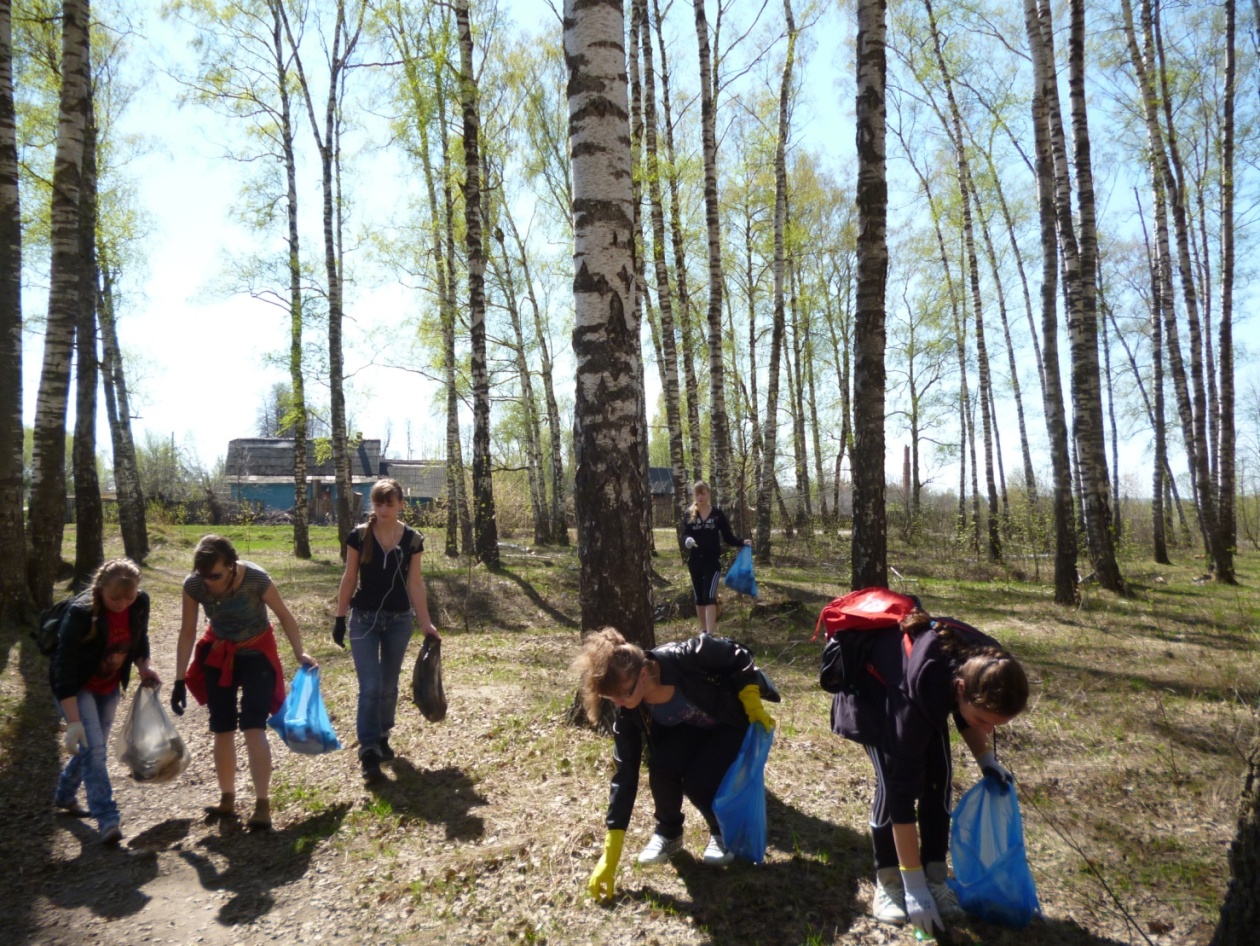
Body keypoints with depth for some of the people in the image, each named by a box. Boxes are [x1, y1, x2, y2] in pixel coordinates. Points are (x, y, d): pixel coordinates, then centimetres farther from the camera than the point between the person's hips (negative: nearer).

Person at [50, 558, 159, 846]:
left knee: (96, 748, 17)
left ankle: (64, 796, 42)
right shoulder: (81, 612, -32)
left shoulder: (140, 604, -16)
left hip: (110, 687, 6)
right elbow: (65, 669, -30)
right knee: (93, 749, -16)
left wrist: (144, 666, -13)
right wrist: (73, 721, -32)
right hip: (76, 689, -6)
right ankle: (108, 820, -13)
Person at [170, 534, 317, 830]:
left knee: (253, 727, -13)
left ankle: (263, 804, -8)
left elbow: (284, 616, -14)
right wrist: (180, 680, -6)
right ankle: (227, 799, 23)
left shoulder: (257, 579, -29)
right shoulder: (193, 586, -21)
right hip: (218, 654, 3)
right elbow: (187, 633, -9)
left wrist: (299, 654, -13)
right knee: (222, 730, 8)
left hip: (256, 653, -3)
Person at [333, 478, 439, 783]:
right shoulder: (359, 536, -7)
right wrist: (340, 618, 0)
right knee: (370, 686, -8)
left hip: (399, 620, 2)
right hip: (364, 618, -2)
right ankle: (369, 751, -2)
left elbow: (415, 583, -1)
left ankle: (382, 737, 31)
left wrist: (425, 622, -3)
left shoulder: (412, 539, -5)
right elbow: (349, 579, -1)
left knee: (389, 685, 13)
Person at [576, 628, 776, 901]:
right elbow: (625, 773, -21)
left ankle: (724, 832, 7)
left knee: (698, 780, -26)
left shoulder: (686, 657, -40)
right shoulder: (627, 712, -25)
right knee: (662, 766, -27)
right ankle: (668, 833, 3)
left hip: (731, 723, -3)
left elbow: (739, 657, -19)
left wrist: (753, 706, -22)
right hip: (687, 730, 3)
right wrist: (610, 857, -22)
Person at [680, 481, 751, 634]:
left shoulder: (718, 514, -1)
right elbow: (684, 536, -5)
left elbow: (728, 537, 1)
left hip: (713, 561, -3)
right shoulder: (689, 515, 1)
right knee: (699, 598, 13)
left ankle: (710, 634, -19)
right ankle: (704, 630, 28)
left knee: (709, 596, -15)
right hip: (695, 561, 3)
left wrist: (742, 542, -16)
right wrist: (687, 541, -28)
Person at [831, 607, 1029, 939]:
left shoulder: (985, 668, -29)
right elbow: (902, 789, -39)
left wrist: (986, 759, -14)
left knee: (940, 776, -5)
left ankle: (936, 876, 8)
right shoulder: (919, 692, -45)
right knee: (892, 780, -18)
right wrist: (914, 886, -35)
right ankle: (887, 881, 0)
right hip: (871, 686, -5)